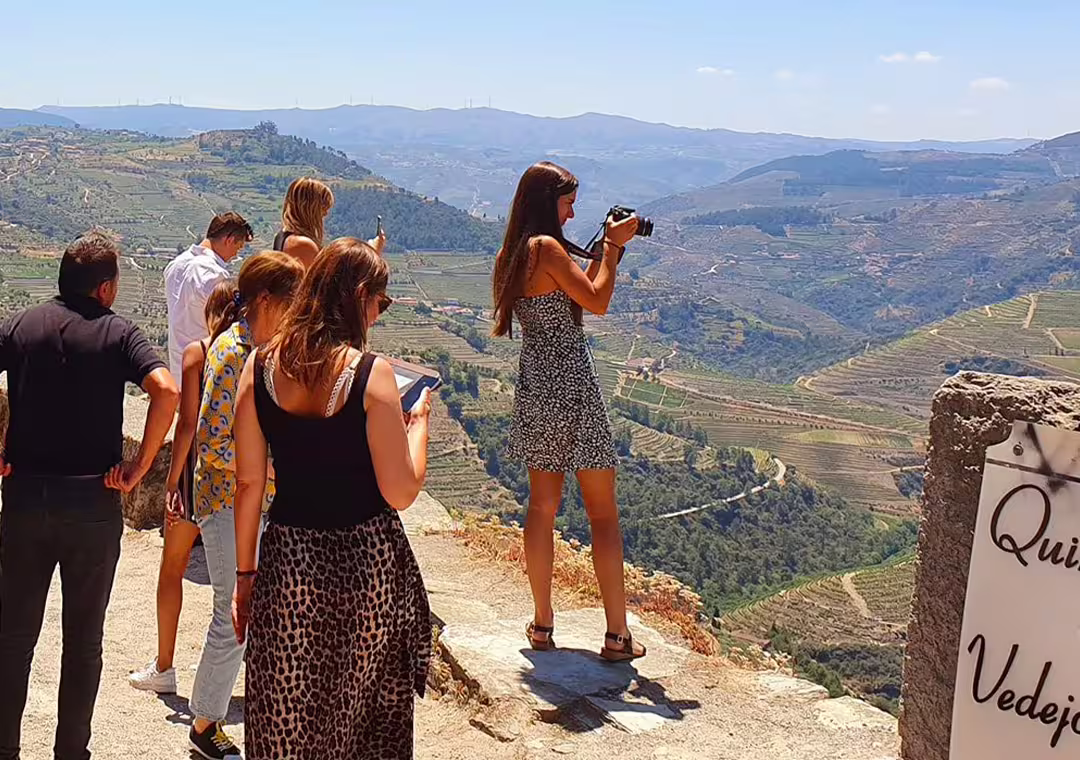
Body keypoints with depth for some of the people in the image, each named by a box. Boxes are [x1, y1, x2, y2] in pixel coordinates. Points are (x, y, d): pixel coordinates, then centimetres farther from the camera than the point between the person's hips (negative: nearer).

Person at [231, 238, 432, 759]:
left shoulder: (260, 366, -2)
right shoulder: (370, 373, -14)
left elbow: (248, 482, 2)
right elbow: (400, 493, -14)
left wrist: (244, 573, 10)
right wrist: (418, 420, 2)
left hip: (287, 563, 3)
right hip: (365, 565, -3)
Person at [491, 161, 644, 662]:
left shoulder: (509, 256, 11)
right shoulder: (547, 247, -14)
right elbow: (596, 302, -13)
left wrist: (606, 251, 15)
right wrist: (614, 248, -4)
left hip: (534, 389, 8)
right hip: (572, 387, -8)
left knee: (542, 506, 15)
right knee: (603, 514, 1)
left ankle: (542, 624, 20)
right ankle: (617, 635, 5)